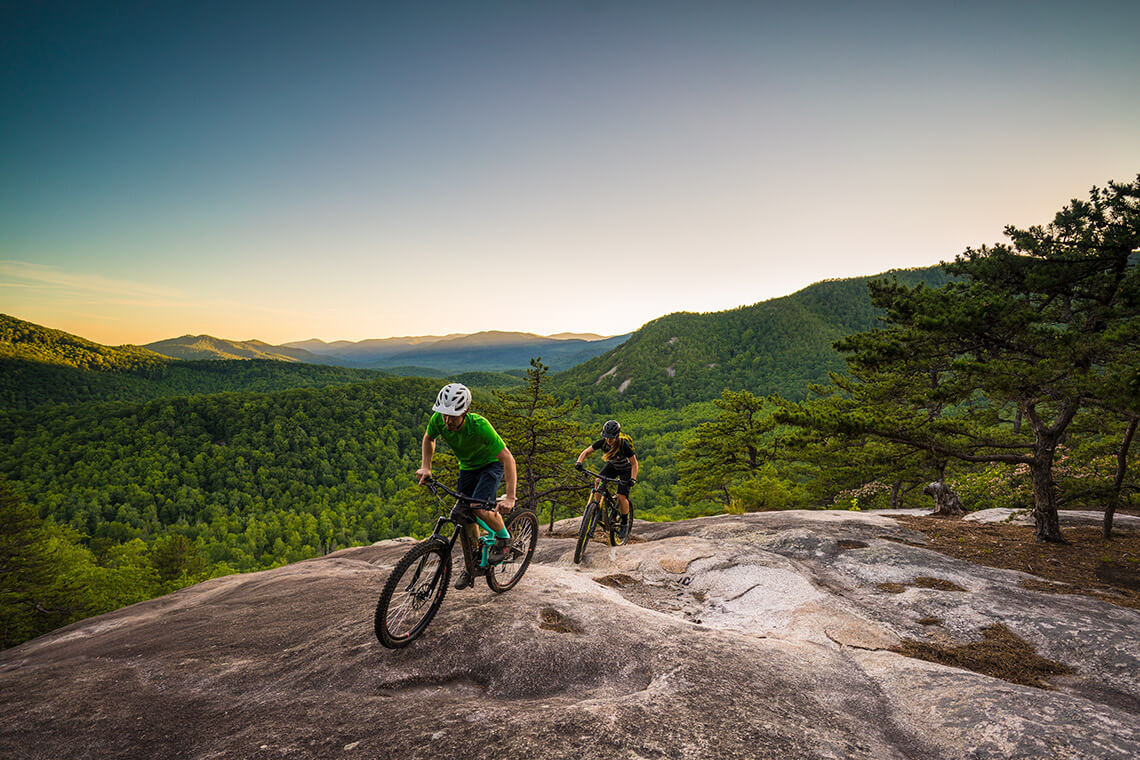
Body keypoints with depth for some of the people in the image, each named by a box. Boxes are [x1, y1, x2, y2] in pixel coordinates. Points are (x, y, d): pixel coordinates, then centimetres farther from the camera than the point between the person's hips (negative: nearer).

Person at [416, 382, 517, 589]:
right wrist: (425, 467, -10)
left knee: (479, 508, -24)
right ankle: (473, 560, 25)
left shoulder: (479, 426, -39)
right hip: (467, 466, 5)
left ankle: (503, 537, 5)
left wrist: (510, 498, -43)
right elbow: (429, 438, 1)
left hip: (492, 464, -5)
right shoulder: (438, 420, -26)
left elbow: (507, 458, -37)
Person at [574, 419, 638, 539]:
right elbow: (586, 452, -16)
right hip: (612, 465, 4)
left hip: (626, 469, -4)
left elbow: (634, 463, -26)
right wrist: (579, 462, -34)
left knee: (621, 497, -16)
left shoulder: (624, 445, -35)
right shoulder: (602, 442, -24)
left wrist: (633, 478, -41)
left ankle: (625, 521, 7)